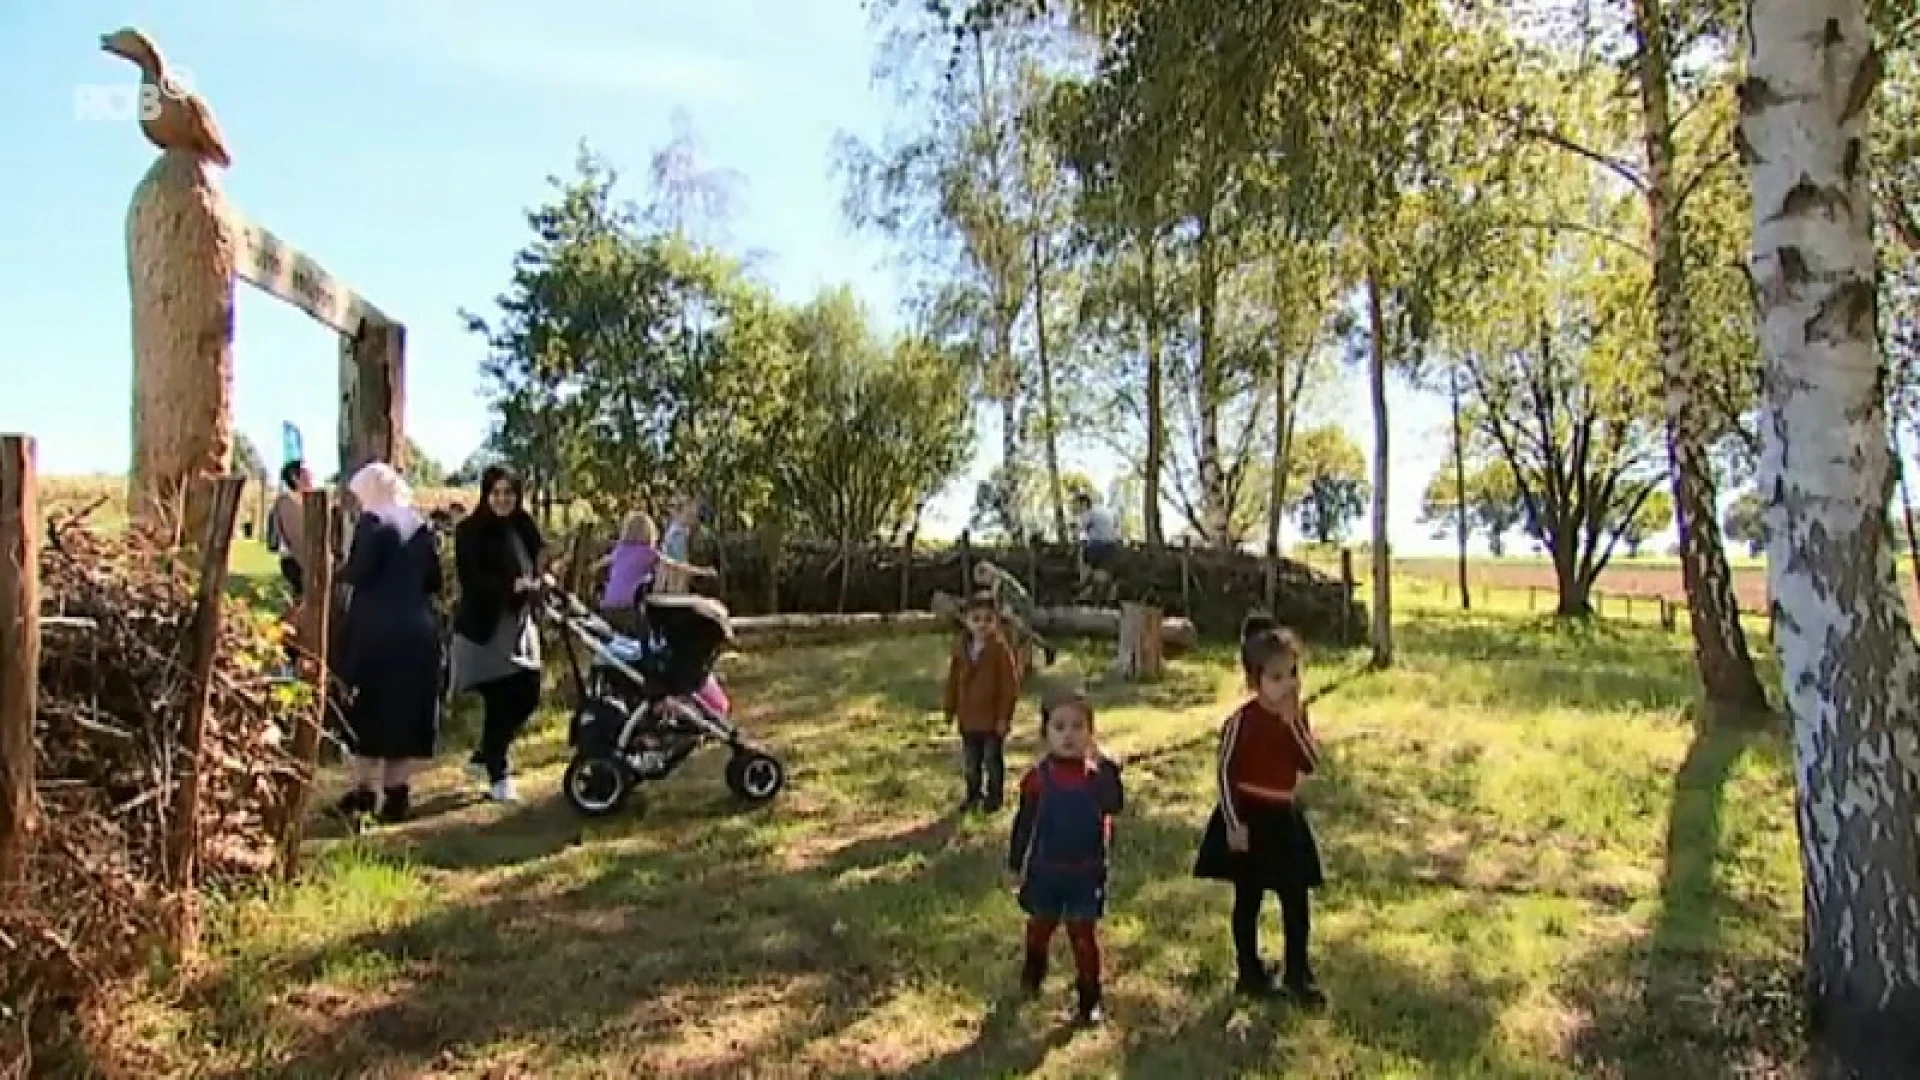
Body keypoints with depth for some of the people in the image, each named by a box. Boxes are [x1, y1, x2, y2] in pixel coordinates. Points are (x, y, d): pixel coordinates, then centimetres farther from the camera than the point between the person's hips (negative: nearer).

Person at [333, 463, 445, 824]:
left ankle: (365, 789, 9)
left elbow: (358, 573, -16)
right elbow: (434, 581, 10)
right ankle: (397, 791, 12)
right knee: (407, 710, 9)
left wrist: (338, 571, 4)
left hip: (375, 629, -5)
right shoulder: (420, 524, 9)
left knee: (368, 709, 6)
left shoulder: (372, 522, -7)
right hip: (418, 629, 5)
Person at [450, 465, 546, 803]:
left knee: (528, 696, 7)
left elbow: (535, 570, 12)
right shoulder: (470, 530, -10)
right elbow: (471, 580, -18)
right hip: (484, 629, -6)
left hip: (519, 624, 6)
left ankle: (484, 757, 28)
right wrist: (511, 586, -28)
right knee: (498, 702, -3)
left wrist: (534, 584, -10)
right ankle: (497, 775, 12)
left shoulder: (524, 527, 8)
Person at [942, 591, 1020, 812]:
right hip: (969, 718, 5)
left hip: (993, 719, -5)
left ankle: (994, 796, 23)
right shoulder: (961, 648, 1)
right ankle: (973, 795, 30)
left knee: (993, 760, 8)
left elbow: (1010, 685, -13)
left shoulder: (1000, 649, -15)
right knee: (971, 761, 15)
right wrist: (951, 710, 10)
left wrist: (1005, 716, -13)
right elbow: (953, 682, 10)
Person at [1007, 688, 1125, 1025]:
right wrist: (1017, 865, 1)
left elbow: (1114, 805, -27)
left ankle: (1089, 1000, 17)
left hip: (1086, 873, -1)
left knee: (1085, 937, 5)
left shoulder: (1098, 774, -9)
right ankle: (1033, 972, 49)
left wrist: (1104, 766, -32)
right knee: (1039, 928, 22)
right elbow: (1024, 824, -3)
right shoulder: (1038, 777, -11)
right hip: (1045, 871, 1)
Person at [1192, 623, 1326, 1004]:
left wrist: (1295, 722, -18)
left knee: (1296, 899, 7)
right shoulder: (1242, 721, -16)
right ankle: (1250, 973, 21)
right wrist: (1234, 823, -16)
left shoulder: (1297, 715, 1)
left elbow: (1311, 764, -7)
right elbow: (1225, 773, -13)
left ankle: (1298, 974, 19)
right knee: (1248, 899, 8)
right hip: (1250, 817, -5)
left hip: (1285, 817, 5)